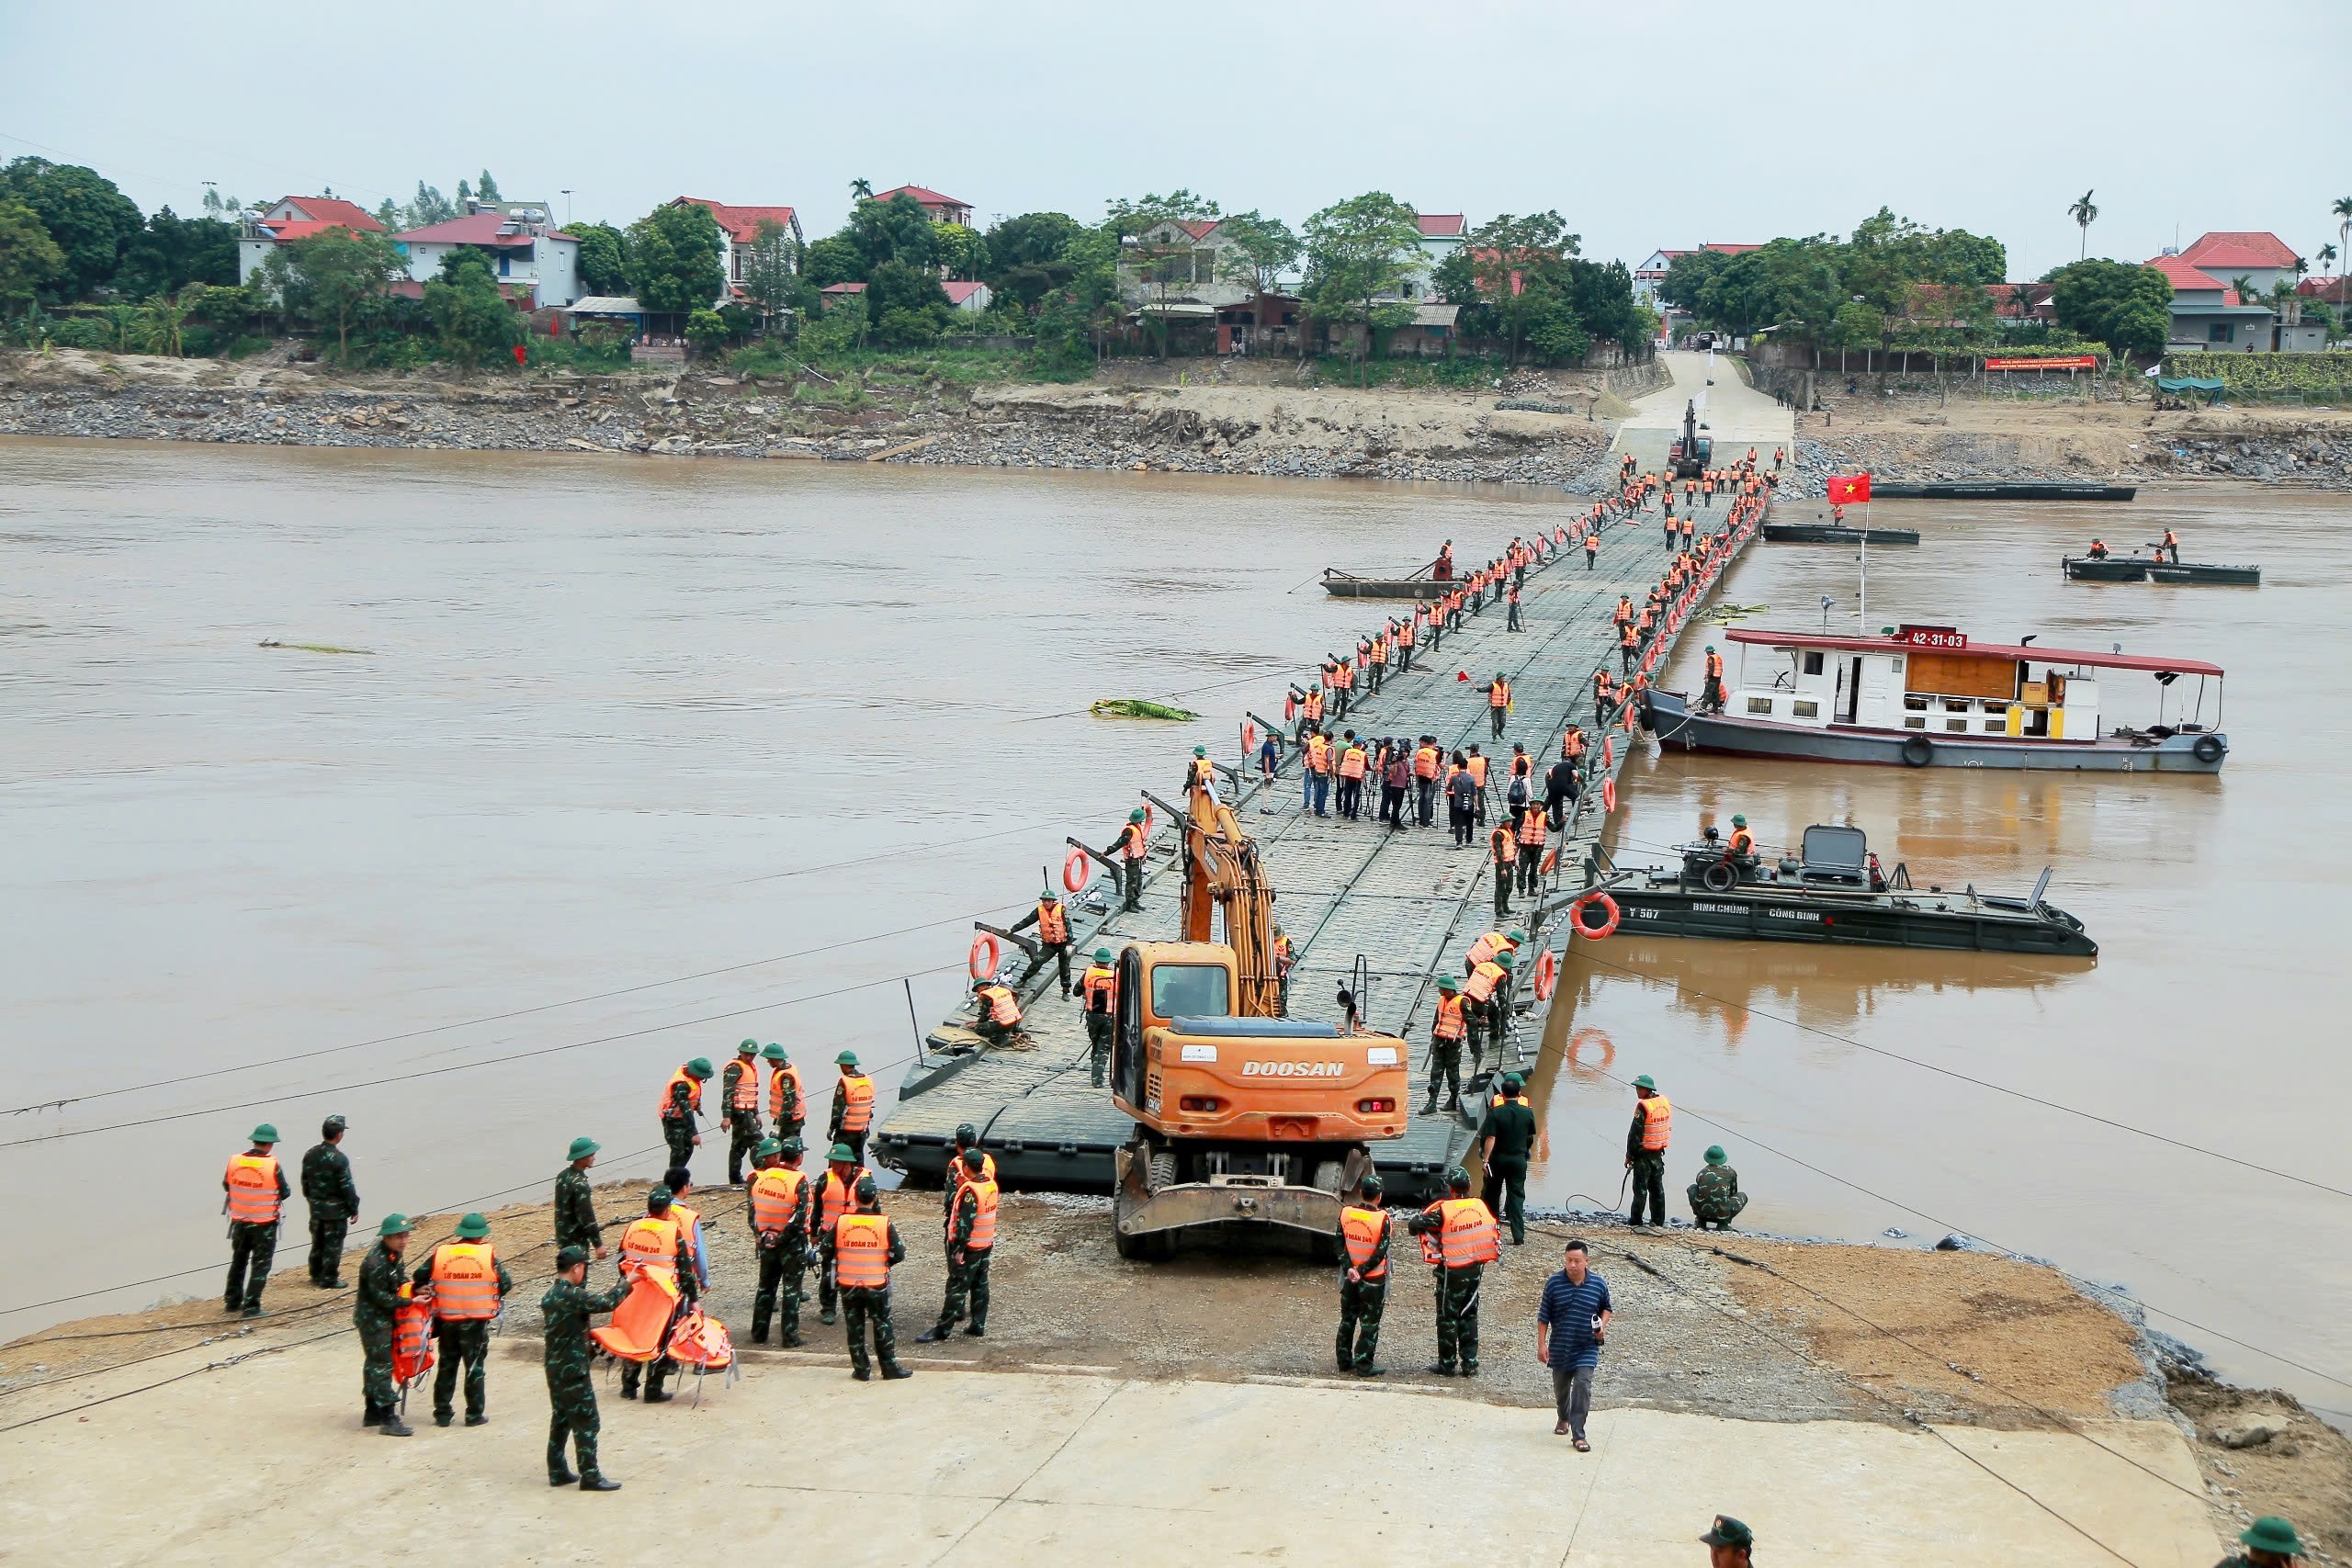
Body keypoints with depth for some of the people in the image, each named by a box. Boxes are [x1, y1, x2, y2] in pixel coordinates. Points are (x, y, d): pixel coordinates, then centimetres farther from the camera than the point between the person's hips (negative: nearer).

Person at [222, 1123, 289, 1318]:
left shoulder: (234, 1161, -8)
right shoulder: (272, 1165, -19)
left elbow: (226, 1185, 6)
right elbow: (285, 1193, -10)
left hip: (239, 1221, 4)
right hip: (264, 1224, -4)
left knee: (238, 1262, 22)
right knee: (260, 1265, 6)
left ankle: (232, 1301, 29)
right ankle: (251, 1307, 4)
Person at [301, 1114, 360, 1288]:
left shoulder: (310, 1154, 0)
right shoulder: (338, 1159, -21)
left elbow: (305, 1181, 11)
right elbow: (347, 1187, -17)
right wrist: (354, 1208, -6)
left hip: (316, 1208, 7)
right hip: (336, 1210, -7)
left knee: (317, 1242, 18)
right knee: (333, 1245, 3)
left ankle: (316, 1275, 28)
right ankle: (329, 1279, 7)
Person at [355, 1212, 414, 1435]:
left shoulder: (393, 1254, 4)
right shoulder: (376, 1262, -25)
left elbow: (398, 1277, 19)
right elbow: (380, 1296, -24)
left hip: (384, 1317, 10)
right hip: (373, 1319, -10)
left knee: (374, 1364, 18)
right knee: (382, 1366, -8)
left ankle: (372, 1413, 30)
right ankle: (388, 1419, -7)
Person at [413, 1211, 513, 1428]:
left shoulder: (441, 1253, -3)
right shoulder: (488, 1254, -8)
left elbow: (418, 1278, 2)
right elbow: (506, 1283, -3)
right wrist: (492, 1296, 16)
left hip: (447, 1321, 2)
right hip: (476, 1323, -2)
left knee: (446, 1367, 14)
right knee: (475, 1368, 9)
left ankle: (442, 1414, 17)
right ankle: (475, 1415, 12)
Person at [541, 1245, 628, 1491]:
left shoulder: (550, 1295, 9)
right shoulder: (573, 1296, -20)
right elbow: (606, 1303, -25)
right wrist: (626, 1283, -11)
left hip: (554, 1367, 9)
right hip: (573, 1369, -9)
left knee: (560, 1420, 16)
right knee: (587, 1423, -3)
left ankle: (557, 1472, 21)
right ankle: (590, 1476, -1)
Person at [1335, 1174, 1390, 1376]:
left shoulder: (1346, 1213, -4)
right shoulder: (1382, 1218, -16)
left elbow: (1340, 1244, -4)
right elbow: (1380, 1252, -17)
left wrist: (1349, 1269, -7)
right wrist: (1362, 1270, -12)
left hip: (1350, 1276, 4)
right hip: (1373, 1279, -4)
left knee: (1347, 1320, 16)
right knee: (1369, 1323, 4)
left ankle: (1345, 1360, 23)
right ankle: (1364, 1365, 5)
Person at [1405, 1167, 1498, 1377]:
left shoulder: (1443, 1209, -18)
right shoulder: (1480, 1206, -3)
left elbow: (1414, 1225, -14)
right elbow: (1491, 1230, 8)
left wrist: (1414, 1222, 9)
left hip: (1452, 1272, -5)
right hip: (1476, 1269, 5)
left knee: (1448, 1316, 8)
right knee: (1469, 1316, 15)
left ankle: (1447, 1364, 14)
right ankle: (1470, 1363, 17)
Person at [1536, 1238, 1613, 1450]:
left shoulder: (1599, 1284, -5)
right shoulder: (1554, 1283, -7)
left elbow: (1606, 1308, 13)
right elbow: (1544, 1316, -1)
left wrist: (1602, 1325, -6)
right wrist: (1541, 1345, -4)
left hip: (1587, 1347, -1)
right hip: (1559, 1346, 1)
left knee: (1582, 1386, -15)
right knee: (1561, 1386, 17)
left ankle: (1578, 1434, -11)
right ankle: (1564, 1419, 46)